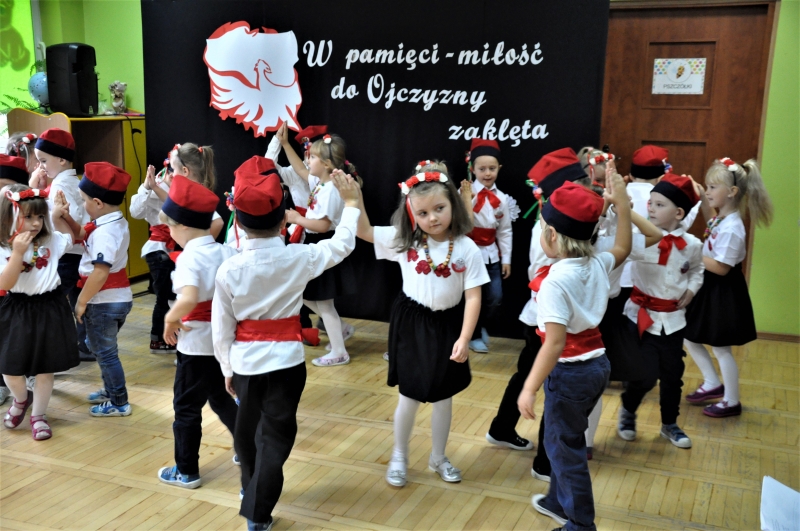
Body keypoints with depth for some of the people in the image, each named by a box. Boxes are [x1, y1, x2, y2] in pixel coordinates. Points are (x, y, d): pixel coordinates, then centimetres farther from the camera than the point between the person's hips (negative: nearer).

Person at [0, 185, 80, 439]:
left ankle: (38, 416, 27)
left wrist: (59, 216, 8)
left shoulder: (51, 241, 1)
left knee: (46, 368, 9)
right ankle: (21, 399, 38)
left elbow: (70, 238, 23)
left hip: (49, 309, 3)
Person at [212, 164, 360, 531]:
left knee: (247, 429, 22)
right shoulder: (299, 258, -12)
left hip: (244, 362, 2)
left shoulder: (229, 270, -11)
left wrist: (227, 368, 10)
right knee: (276, 436, 6)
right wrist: (350, 203, 18)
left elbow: (222, 328, -5)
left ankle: (250, 486, 45)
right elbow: (342, 244, 4)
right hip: (285, 360, -2)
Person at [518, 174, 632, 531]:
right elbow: (622, 249, 24)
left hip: (570, 372, -9)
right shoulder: (597, 264, 0)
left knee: (565, 447, 8)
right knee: (563, 439, 25)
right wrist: (621, 204, 20)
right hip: (597, 364, 9)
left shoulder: (555, 281, -24)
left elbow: (555, 343, -28)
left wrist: (530, 388, -26)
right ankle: (559, 502, 42)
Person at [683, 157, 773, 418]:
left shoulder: (731, 228, -25)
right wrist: (704, 200, 8)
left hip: (723, 292, -9)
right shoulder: (720, 218, 1)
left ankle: (732, 402, 23)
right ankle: (713, 384, 33)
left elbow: (721, 268, -25)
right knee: (689, 337, 17)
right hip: (710, 288, 9)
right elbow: (710, 221, 25)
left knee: (720, 348, 6)